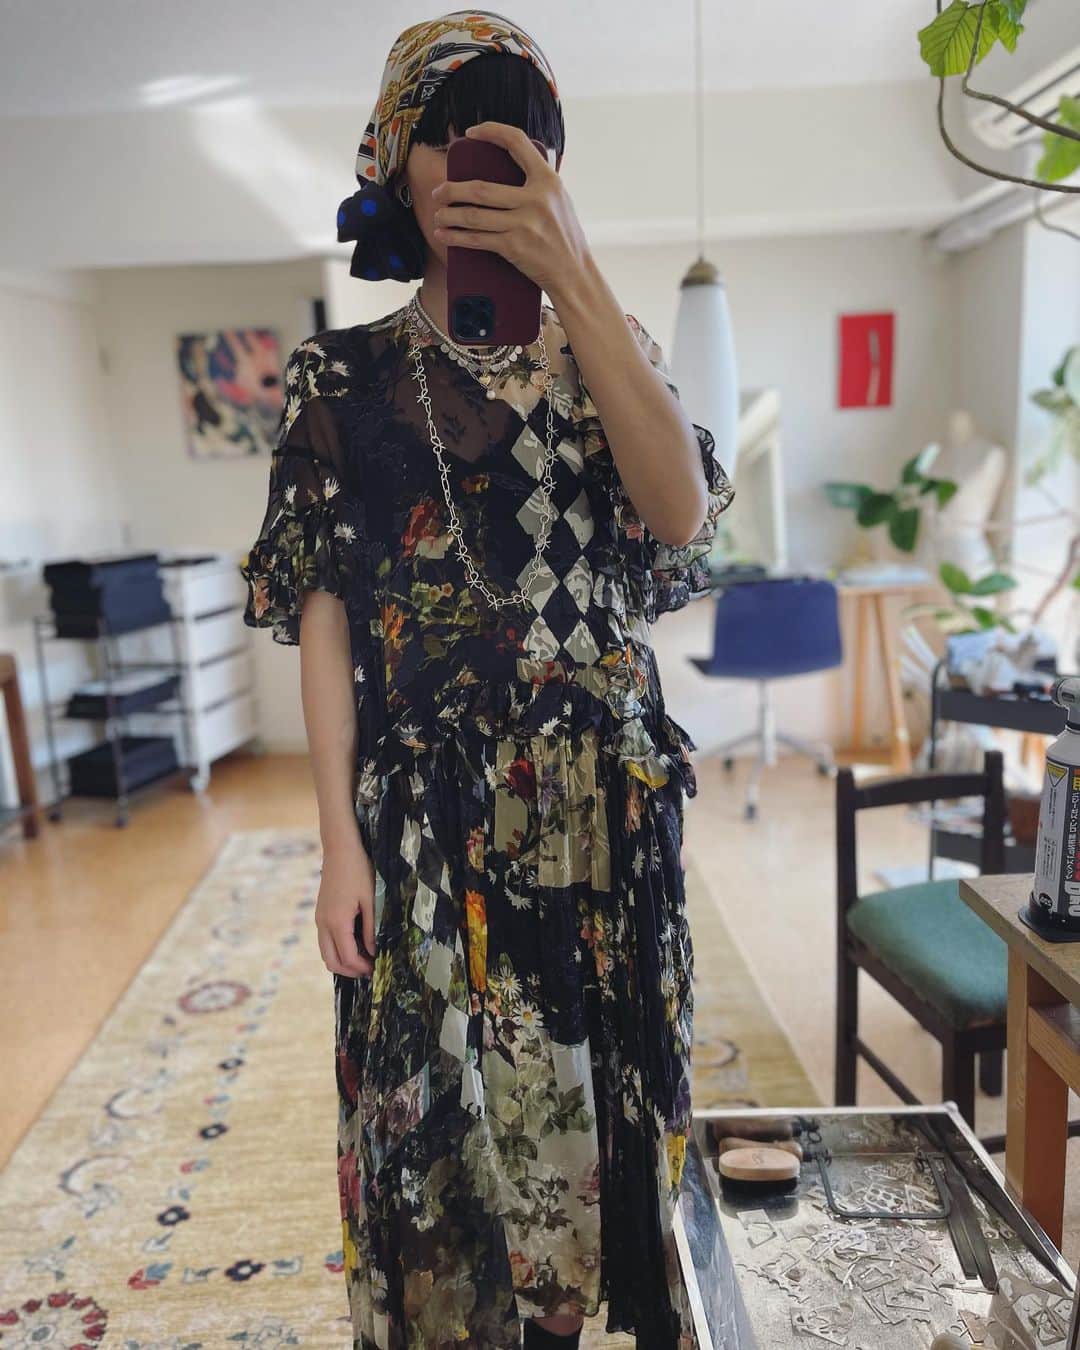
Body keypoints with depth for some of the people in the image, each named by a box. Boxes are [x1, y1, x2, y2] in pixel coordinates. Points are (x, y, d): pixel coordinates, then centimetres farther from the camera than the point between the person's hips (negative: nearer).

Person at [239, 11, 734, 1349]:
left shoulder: (607, 348, 7)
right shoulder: (344, 376, 3)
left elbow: (681, 512, -13)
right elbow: (324, 613, -2)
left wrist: (571, 271, -20)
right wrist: (341, 840, -7)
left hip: (607, 805, 2)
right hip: (430, 811, -1)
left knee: (601, 1091, 14)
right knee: (446, 1105, 10)